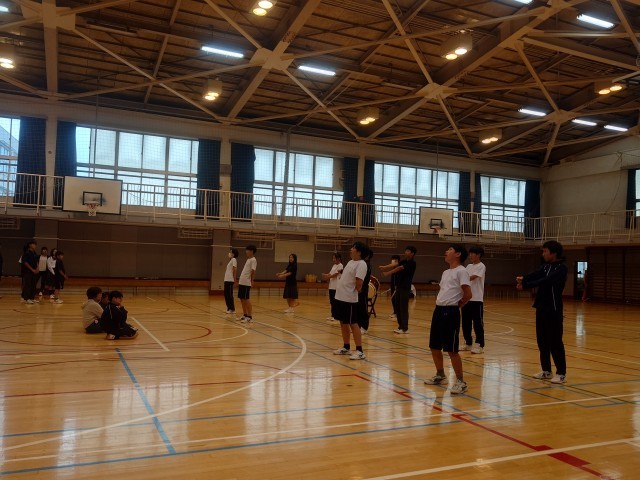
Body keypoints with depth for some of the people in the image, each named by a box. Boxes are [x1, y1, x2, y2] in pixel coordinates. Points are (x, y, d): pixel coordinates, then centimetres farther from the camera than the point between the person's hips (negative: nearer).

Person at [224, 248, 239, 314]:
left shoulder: (234, 260, -7)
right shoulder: (231, 260, 20)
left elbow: (235, 269, -15)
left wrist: (235, 278, -20)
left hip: (230, 280, -9)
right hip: (227, 280, 9)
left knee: (229, 294, -7)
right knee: (226, 294, 11)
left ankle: (232, 309, -2)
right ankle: (229, 308, 17)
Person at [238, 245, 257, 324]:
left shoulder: (253, 260, -10)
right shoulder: (248, 260, 18)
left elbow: (253, 271, -17)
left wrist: (251, 281, -18)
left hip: (246, 283, -9)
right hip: (241, 282, 9)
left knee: (246, 299, -7)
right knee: (242, 299, 12)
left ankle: (249, 317, -3)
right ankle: (245, 315, 21)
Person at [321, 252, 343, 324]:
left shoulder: (340, 266, -8)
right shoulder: (334, 265, 17)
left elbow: (335, 275, -15)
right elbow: (330, 274, 11)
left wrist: (327, 276, -12)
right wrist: (326, 276, -8)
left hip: (336, 287, -8)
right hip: (331, 286, 8)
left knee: (335, 302, -5)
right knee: (331, 302, 10)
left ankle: (336, 316, 1)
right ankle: (333, 315, 18)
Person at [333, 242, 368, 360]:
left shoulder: (361, 264, -16)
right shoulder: (350, 262, 13)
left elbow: (359, 283, -22)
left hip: (349, 299, -9)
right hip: (340, 297, 9)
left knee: (353, 324, -5)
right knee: (343, 323, 16)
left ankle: (360, 351, 0)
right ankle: (346, 348, 28)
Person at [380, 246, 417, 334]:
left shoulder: (412, 263, -11)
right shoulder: (404, 261, 14)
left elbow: (399, 268, -20)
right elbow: (394, 265, 3)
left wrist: (388, 273, -22)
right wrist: (384, 267, -11)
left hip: (405, 288, -8)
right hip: (399, 286, 8)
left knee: (403, 308, -5)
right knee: (398, 307, 10)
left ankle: (405, 328, 2)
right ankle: (400, 326, 18)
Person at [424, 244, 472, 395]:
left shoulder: (461, 271, -10)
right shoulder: (445, 272, 17)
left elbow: (468, 294, -17)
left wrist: (456, 305, -5)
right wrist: (439, 302, 12)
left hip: (450, 313, -9)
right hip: (438, 310, 9)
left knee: (452, 350, -7)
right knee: (434, 347, 15)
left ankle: (460, 381, 5)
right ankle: (440, 376, 31)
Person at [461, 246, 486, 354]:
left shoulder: (481, 266, -7)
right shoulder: (469, 266, 15)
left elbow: (472, 277, -21)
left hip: (477, 299, -7)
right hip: (466, 298, 7)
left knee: (478, 323, -2)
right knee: (465, 322, 10)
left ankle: (479, 345, 6)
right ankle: (468, 343, 22)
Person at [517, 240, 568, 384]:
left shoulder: (561, 268, -13)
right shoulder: (546, 266, 12)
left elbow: (545, 281, -26)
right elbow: (534, 275, -5)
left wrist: (525, 285, -32)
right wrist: (522, 279, -26)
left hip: (553, 309, -8)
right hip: (541, 308, 8)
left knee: (555, 341, -3)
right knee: (542, 340, 11)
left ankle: (561, 373, 7)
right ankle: (546, 371, 22)